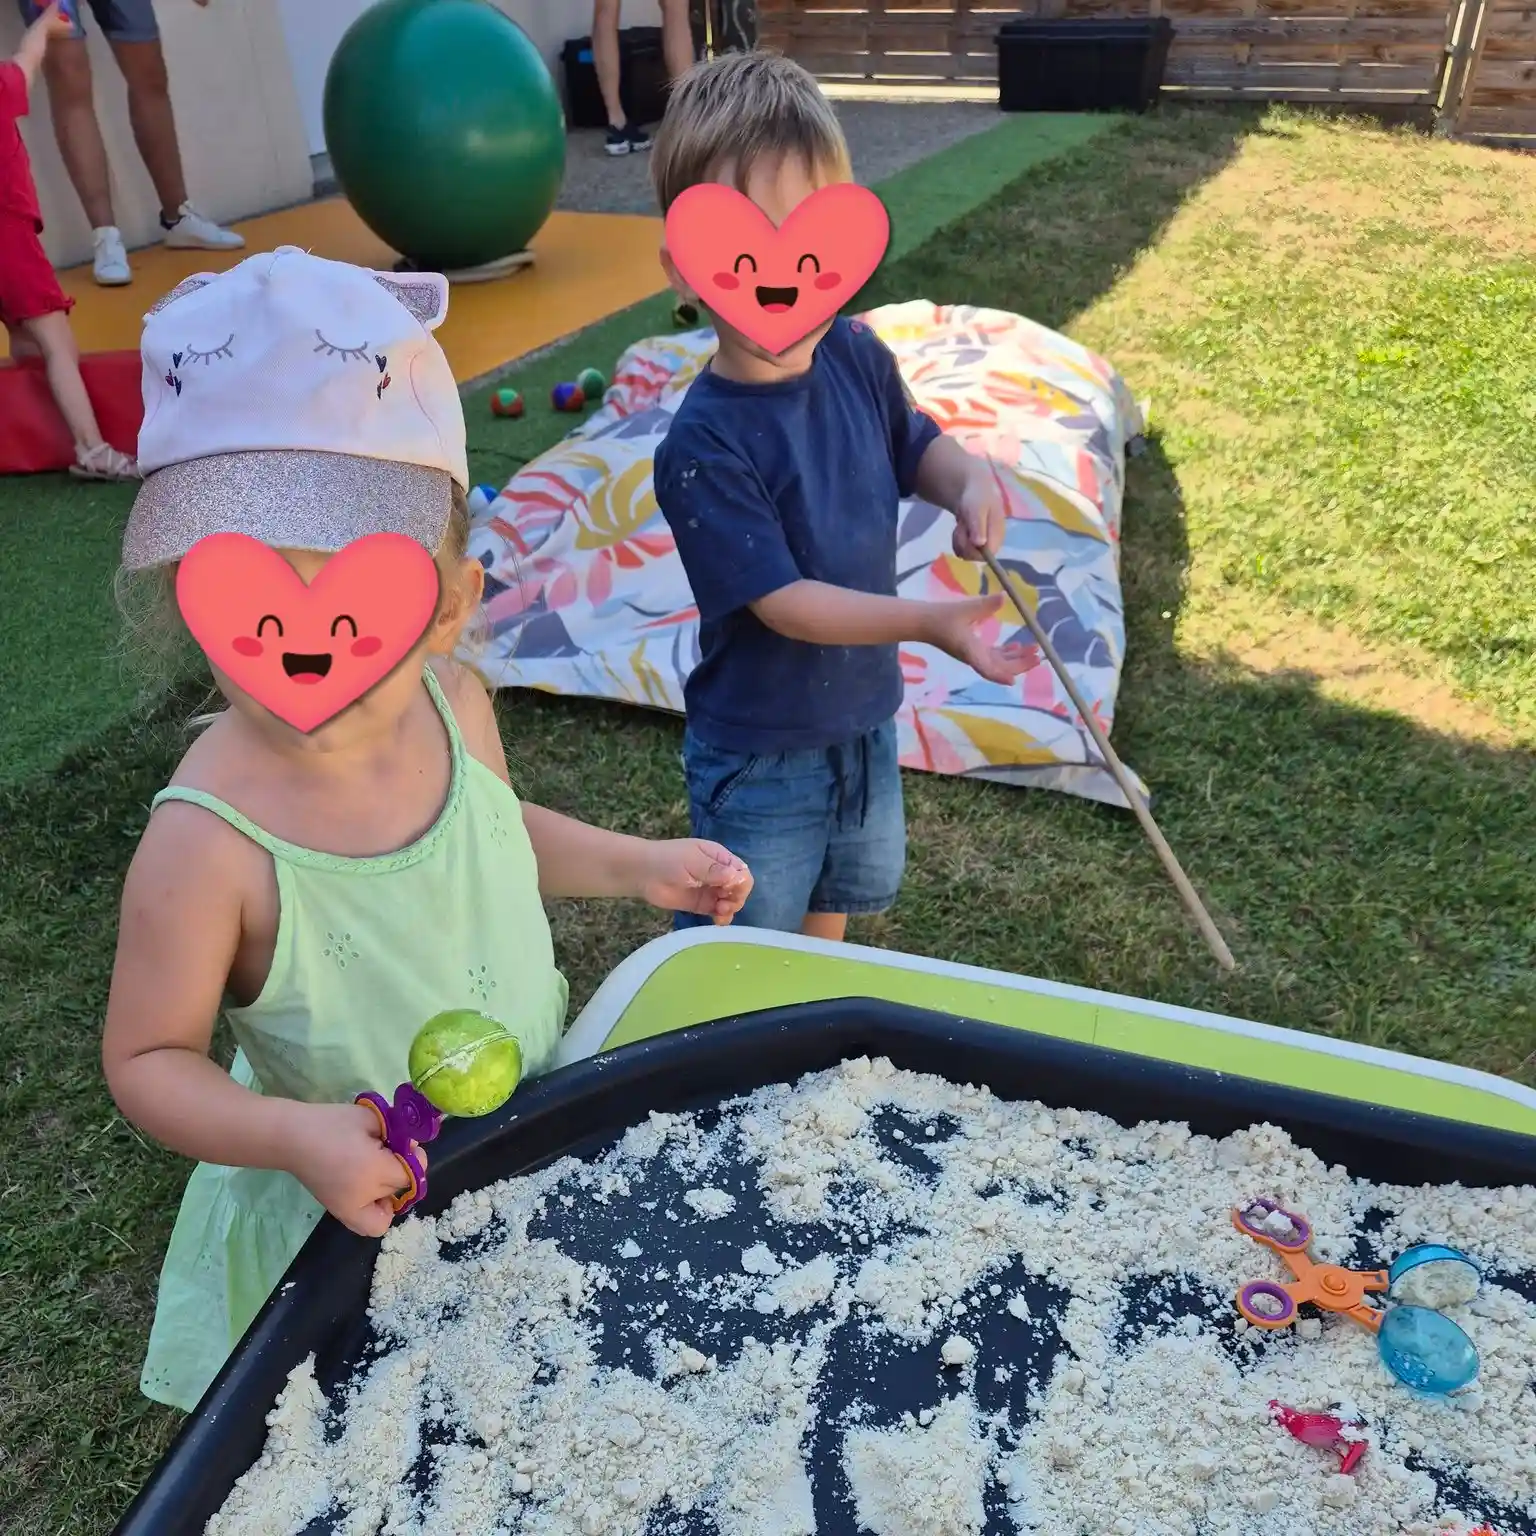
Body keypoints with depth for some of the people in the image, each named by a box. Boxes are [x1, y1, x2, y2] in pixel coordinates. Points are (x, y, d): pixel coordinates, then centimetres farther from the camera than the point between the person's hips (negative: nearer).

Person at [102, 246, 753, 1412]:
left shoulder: (452, 702, -18)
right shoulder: (210, 848, -34)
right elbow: (147, 1059, -19)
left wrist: (638, 865, -4)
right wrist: (292, 1134, -35)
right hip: (359, 1218, -5)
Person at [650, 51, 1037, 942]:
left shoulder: (858, 358, -10)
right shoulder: (705, 447, -29)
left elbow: (914, 446, 9)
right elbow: (780, 600, -29)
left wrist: (970, 483, -13)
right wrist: (930, 623, -36)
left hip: (866, 718, 7)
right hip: (759, 753, -6)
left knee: (839, 901, 31)